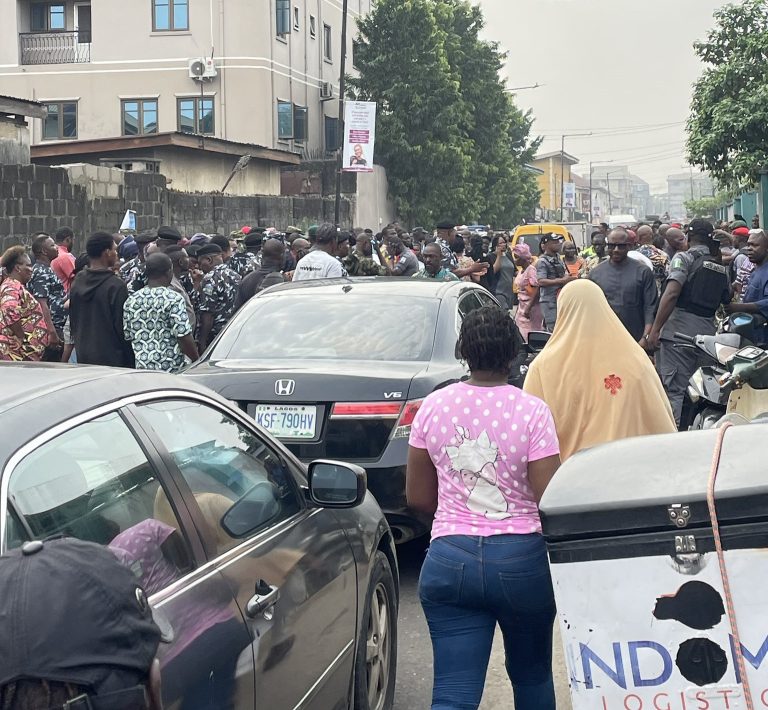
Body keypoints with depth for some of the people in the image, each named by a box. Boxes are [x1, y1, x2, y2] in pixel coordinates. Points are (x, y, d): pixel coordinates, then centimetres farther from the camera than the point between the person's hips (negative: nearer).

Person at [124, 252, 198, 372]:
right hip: (172, 371, -5)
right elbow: (184, 338, -16)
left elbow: (127, 337, 10)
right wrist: (196, 361, -3)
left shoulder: (131, 301, 4)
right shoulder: (173, 299, -13)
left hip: (142, 368, 5)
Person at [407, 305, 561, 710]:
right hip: (521, 559, -1)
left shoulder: (433, 407, -1)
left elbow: (418, 498, 7)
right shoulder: (532, 412, -11)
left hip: (449, 559, 2)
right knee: (532, 676, 22)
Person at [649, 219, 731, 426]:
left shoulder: (684, 258, -3)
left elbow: (671, 294, -15)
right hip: (708, 333, 6)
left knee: (674, 390, -7)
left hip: (678, 332, -6)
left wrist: (655, 329, -14)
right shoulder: (722, 268, 17)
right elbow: (727, 302, 20)